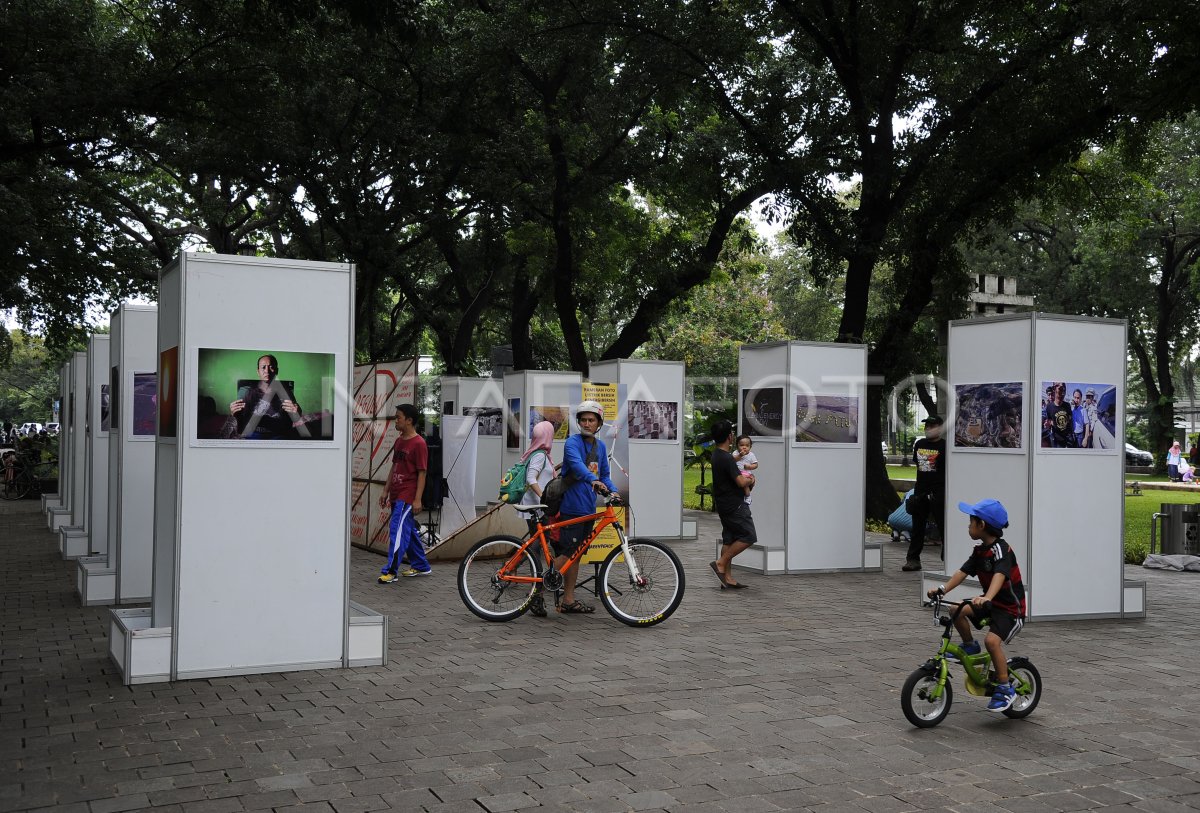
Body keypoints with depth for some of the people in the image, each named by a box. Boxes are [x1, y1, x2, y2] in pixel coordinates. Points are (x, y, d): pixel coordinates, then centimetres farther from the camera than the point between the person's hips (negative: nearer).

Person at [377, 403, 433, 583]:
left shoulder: (418, 444, -13)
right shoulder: (399, 441, 12)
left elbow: (422, 473, -14)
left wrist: (418, 499, -17)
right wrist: (386, 491, 17)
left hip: (407, 496, -9)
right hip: (396, 495, 9)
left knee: (398, 530, -11)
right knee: (410, 531, 14)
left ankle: (390, 571, -8)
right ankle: (421, 566, 24)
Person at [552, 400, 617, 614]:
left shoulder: (600, 446, 14)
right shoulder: (573, 442, -9)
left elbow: (604, 475, 18)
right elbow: (577, 463, -29)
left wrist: (613, 491, -2)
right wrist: (593, 481, -46)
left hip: (588, 509, 7)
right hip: (571, 508, -7)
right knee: (565, 554, -11)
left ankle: (568, 600, 19)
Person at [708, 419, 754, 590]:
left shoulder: (716, 455, 10)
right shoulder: (727, 458, -22)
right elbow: (740, 482, -26)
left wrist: (744, 477, 18)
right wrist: (750, 480, -5)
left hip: (724, 504, 10)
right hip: (734, 505, -10)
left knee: (729, 539, 10)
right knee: (748, 536, -4)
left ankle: (727, 577, 12)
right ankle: (720, 563, -5)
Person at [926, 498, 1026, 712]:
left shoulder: (1001, 550, -22)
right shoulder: (979, 551, 5)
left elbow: (999, 576, -39)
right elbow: (963, 572, -2)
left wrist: (986, 598, -55)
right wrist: (943, 589, -17)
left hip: (1011, 608, -8)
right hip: (991, 603, 8)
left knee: (992, 640, -29)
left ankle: (1005, 689, -13)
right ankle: (970, 646, 11)